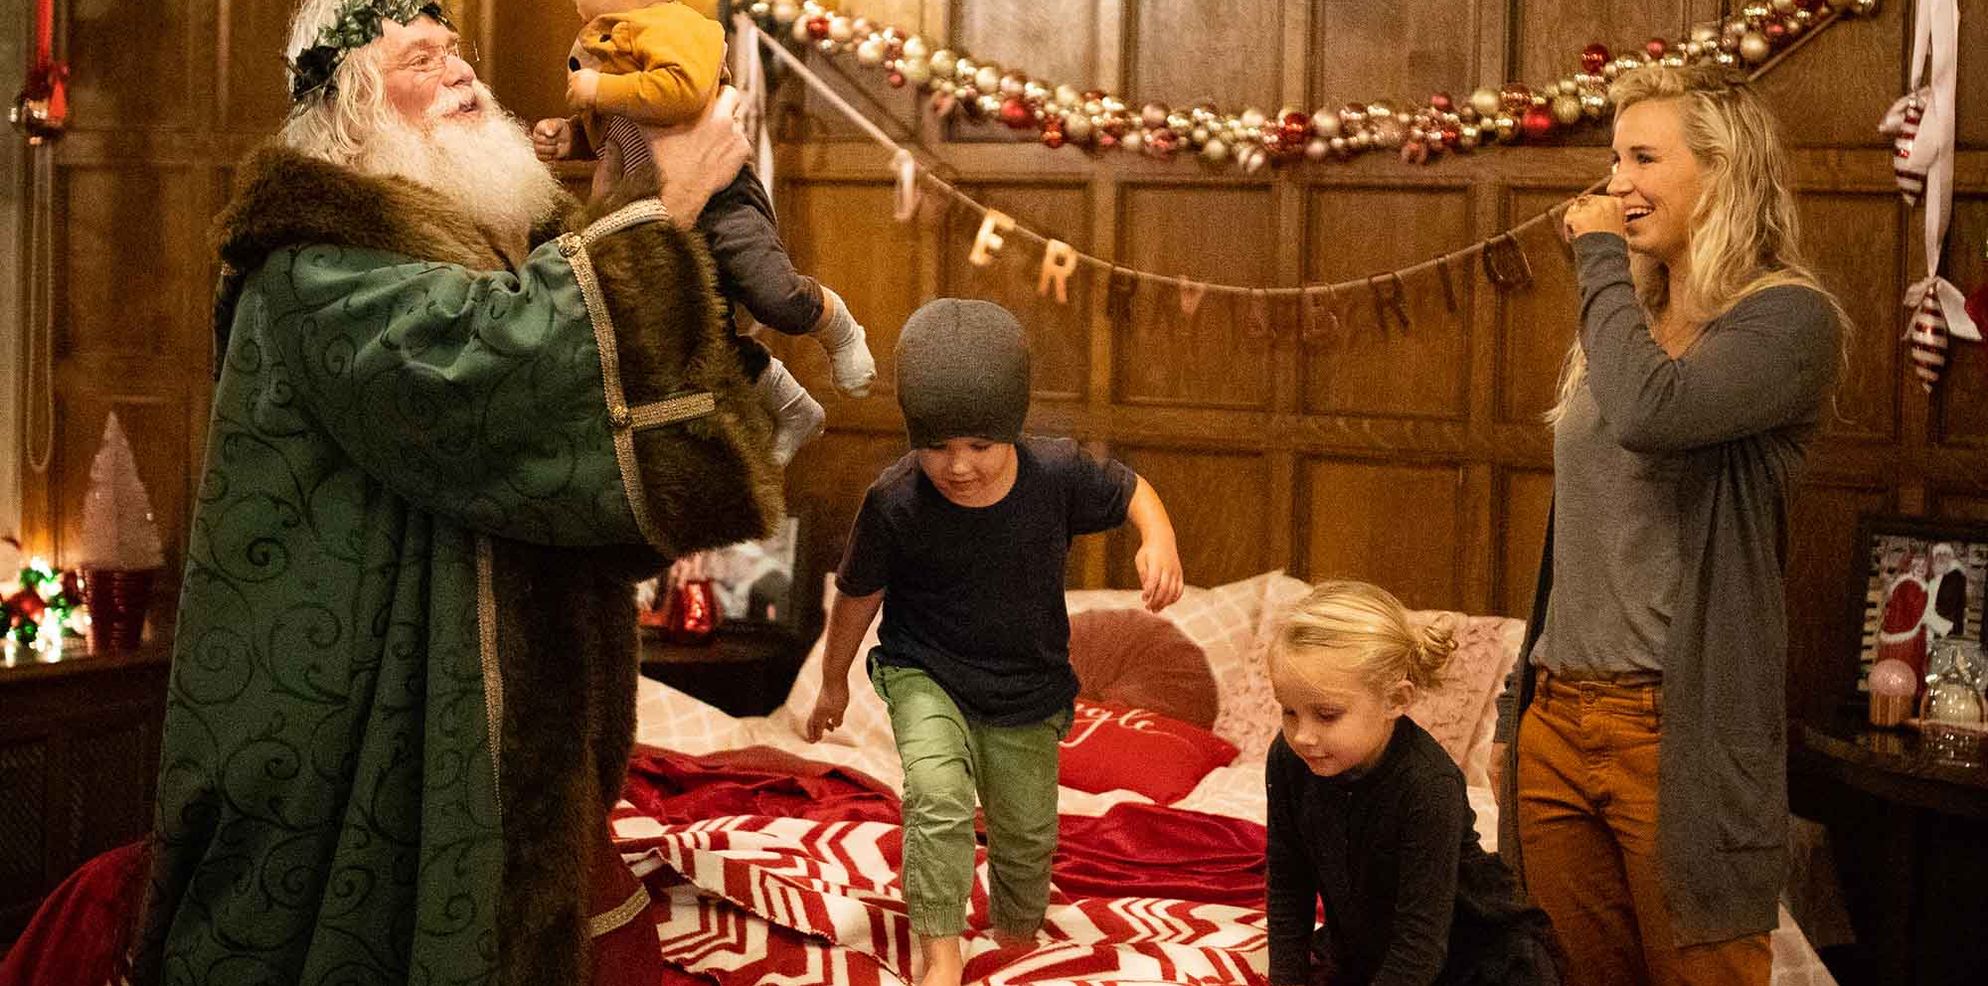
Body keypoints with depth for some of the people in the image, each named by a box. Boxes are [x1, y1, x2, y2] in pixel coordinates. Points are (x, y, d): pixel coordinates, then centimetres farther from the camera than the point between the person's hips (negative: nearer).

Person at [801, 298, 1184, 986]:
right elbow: (859, 593, -5)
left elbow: (1131, 491, 1)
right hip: (925, 675, -2)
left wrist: (1158, 541, -21)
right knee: (938, 797, -30)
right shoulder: (894, 503, -23)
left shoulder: (1057, 474, -21)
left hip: (1026, 695, 3)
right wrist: (834, 682, 8)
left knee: (1027, 837, 17)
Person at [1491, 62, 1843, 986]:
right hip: (1559, 716, 7)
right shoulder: (1622, 323, 14)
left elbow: (1650, 413, -29)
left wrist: (1601, 260, -13)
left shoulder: (1790, 319, -8)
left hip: (1675, 727, -6)